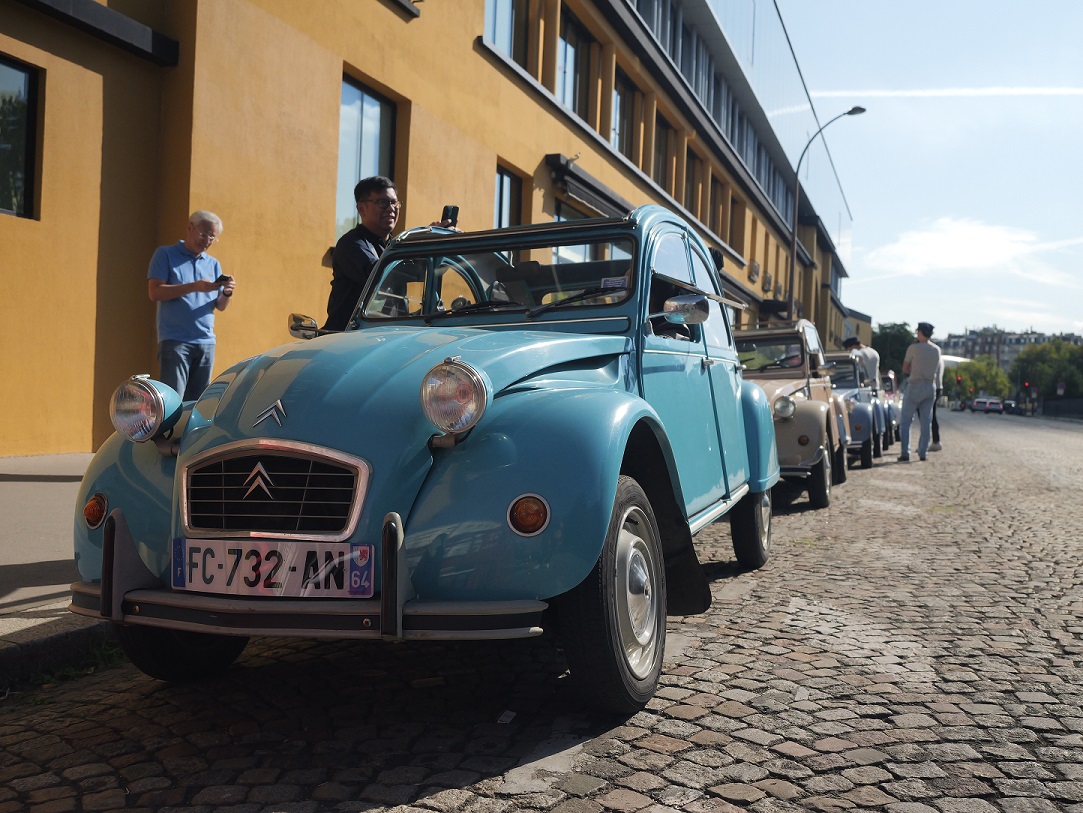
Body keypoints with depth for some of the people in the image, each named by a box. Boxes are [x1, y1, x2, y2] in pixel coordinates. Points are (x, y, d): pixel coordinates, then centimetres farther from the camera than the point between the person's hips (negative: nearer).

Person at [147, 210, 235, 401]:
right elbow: (154, 292, -8)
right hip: (174, 340, -5)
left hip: (206, 341, 5)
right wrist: (194, 287, -17)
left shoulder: (213, 264, 17)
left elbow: (220, 306, 13)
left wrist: (227, 293, -10)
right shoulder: (165, 255, 4)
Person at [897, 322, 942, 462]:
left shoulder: (913, 348, -9)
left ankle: (905, 453, -6)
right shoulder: (937, 350, 5)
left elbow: (905, 369, -2)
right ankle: (922, 453, 10)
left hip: (915, 386, -4)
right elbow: (936, 369, 14)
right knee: (926, 422, 9)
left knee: (905, 421, 1)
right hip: (931, 386, 5)